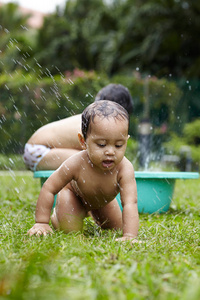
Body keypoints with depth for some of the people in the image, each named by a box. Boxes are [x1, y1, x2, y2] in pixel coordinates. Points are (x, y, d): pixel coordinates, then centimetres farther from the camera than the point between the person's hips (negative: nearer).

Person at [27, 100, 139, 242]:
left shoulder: (124, 169, -43)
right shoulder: (76, 164, -44)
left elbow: (130, 203, -48)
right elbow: (49, 189, -31)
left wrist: (129, 236, -60)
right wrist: (41, 223, -28)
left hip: (103, 201, 3)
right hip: (73, 194, -3)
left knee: (117, 228, 16)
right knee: (70, 230, -13)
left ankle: (95, 213, 48)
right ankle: (57, 214, 22)